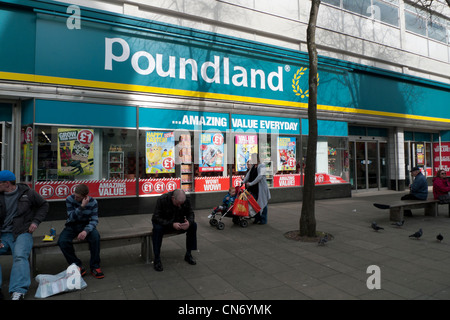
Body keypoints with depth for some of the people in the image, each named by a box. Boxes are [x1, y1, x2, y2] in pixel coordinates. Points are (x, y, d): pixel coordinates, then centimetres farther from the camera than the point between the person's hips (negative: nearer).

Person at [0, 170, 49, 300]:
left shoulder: (27, 193, 3)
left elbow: (44, 205, 16)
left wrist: (36, 221, 2)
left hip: (22, 233, -3)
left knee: (20, 256, -29)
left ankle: (18, 291, -38)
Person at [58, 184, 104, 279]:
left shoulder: (93, 202, -11)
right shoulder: (69, 199, -12)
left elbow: (94, 220, -14)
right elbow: (71, 217, -21)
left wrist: (86, 231, -34)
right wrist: (82, 206, -36)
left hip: (86, 225, -1)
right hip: (72, 226, 1)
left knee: (95, 236, -32)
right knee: (62, 241, -28)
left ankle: (95, 267, -18)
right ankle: (78, 266, -11)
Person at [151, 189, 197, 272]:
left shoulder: (186, 200, -16)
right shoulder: (162, 200, -27)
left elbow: (190, 213, -9)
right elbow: (156, 218, -28)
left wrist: (189, 222, -33)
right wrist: (172, 224, -40)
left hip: (178, 223, 3)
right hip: (164, 223, -3)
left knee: (193, 225, -20)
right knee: (157, 228, -37)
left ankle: (188, 255, -6)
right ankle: (157, 259, -24)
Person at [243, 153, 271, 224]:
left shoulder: (262, 166, -12)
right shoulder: (252, 167, 11)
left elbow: (260, 177, -21)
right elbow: (248, 175, 10)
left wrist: (251, 183, -22)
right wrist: (243, 182, -4)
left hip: (261, 188, -7)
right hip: (254, 189, 7)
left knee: (262, 203, 2)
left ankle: (263, 220, 12)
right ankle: (257, 218, 24)